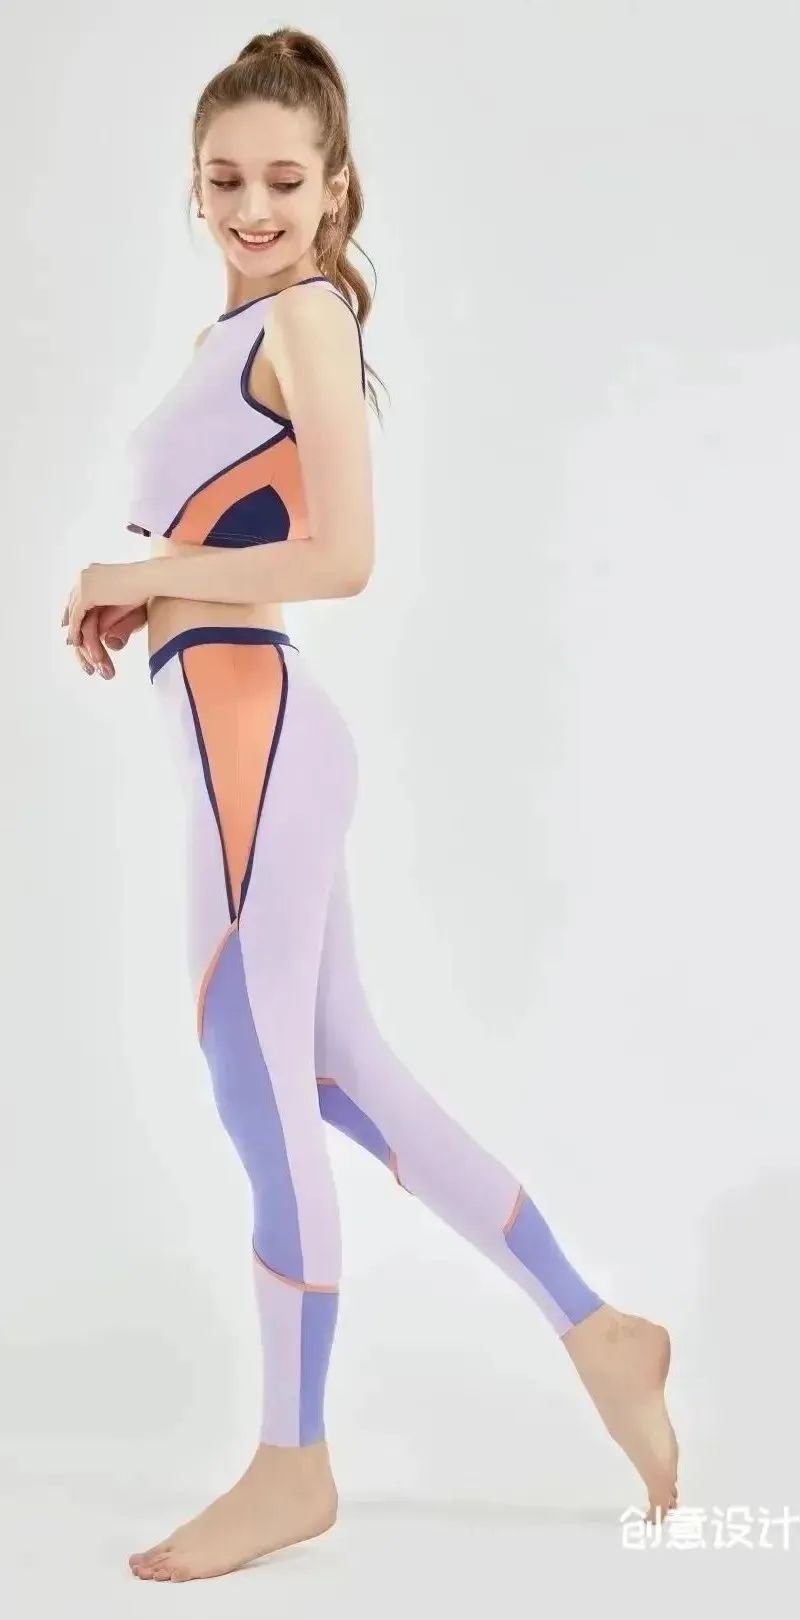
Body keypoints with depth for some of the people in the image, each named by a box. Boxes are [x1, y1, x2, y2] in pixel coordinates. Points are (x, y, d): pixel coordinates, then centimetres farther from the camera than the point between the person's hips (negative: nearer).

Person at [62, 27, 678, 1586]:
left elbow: (340, 559, -16)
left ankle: (292, 1463, 10)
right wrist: (135, 604, 6)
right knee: (342, 1079, 13)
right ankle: (597, 1332, 23)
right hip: (247, 744, 10)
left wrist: (141, 579, -9)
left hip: (256, 737, -10)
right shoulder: (241, 328, 20)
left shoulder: (304, 315, -6)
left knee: (261, 1097, -3)